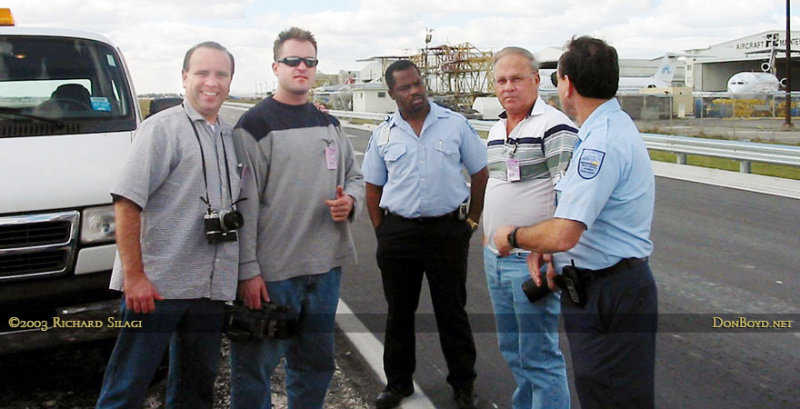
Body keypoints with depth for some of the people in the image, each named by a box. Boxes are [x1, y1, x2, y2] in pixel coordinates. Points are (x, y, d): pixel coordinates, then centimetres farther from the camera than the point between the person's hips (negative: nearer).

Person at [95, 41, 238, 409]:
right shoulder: (162, 128, -7)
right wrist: (134, 275, -19)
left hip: (211, 288, 6)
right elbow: (127, 202, -15)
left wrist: (243, 274, 13)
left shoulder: (232, 136, 13)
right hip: (155, 284, -6)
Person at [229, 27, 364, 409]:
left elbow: (354, 177, 22)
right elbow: (243, 205, -11)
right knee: (255, 364, 4)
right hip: (272, 271, -6)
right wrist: (247, 271, -15)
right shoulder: (254, 126, -6)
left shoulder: (330, 125, 13)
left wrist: (350, 201, -2)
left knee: (317, 363, 18)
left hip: (326, 265, 6)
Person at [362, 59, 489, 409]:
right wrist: (382, 232, 4)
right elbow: (373, 187, 12)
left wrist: (472, 220, 2)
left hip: (447, 229, -2)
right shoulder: (383, 135, 5)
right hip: (398, 232, 2)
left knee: (452, 311, 7)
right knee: (399, 312, 12)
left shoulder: (455, 124, 0)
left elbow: (480, 173, 6)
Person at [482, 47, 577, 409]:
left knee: (538, 355, -1)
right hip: (494, 257, 9)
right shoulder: (496, 130, 13)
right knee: (511, 349, 19)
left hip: (531, 260, -8)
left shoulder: (554, 127, -13)